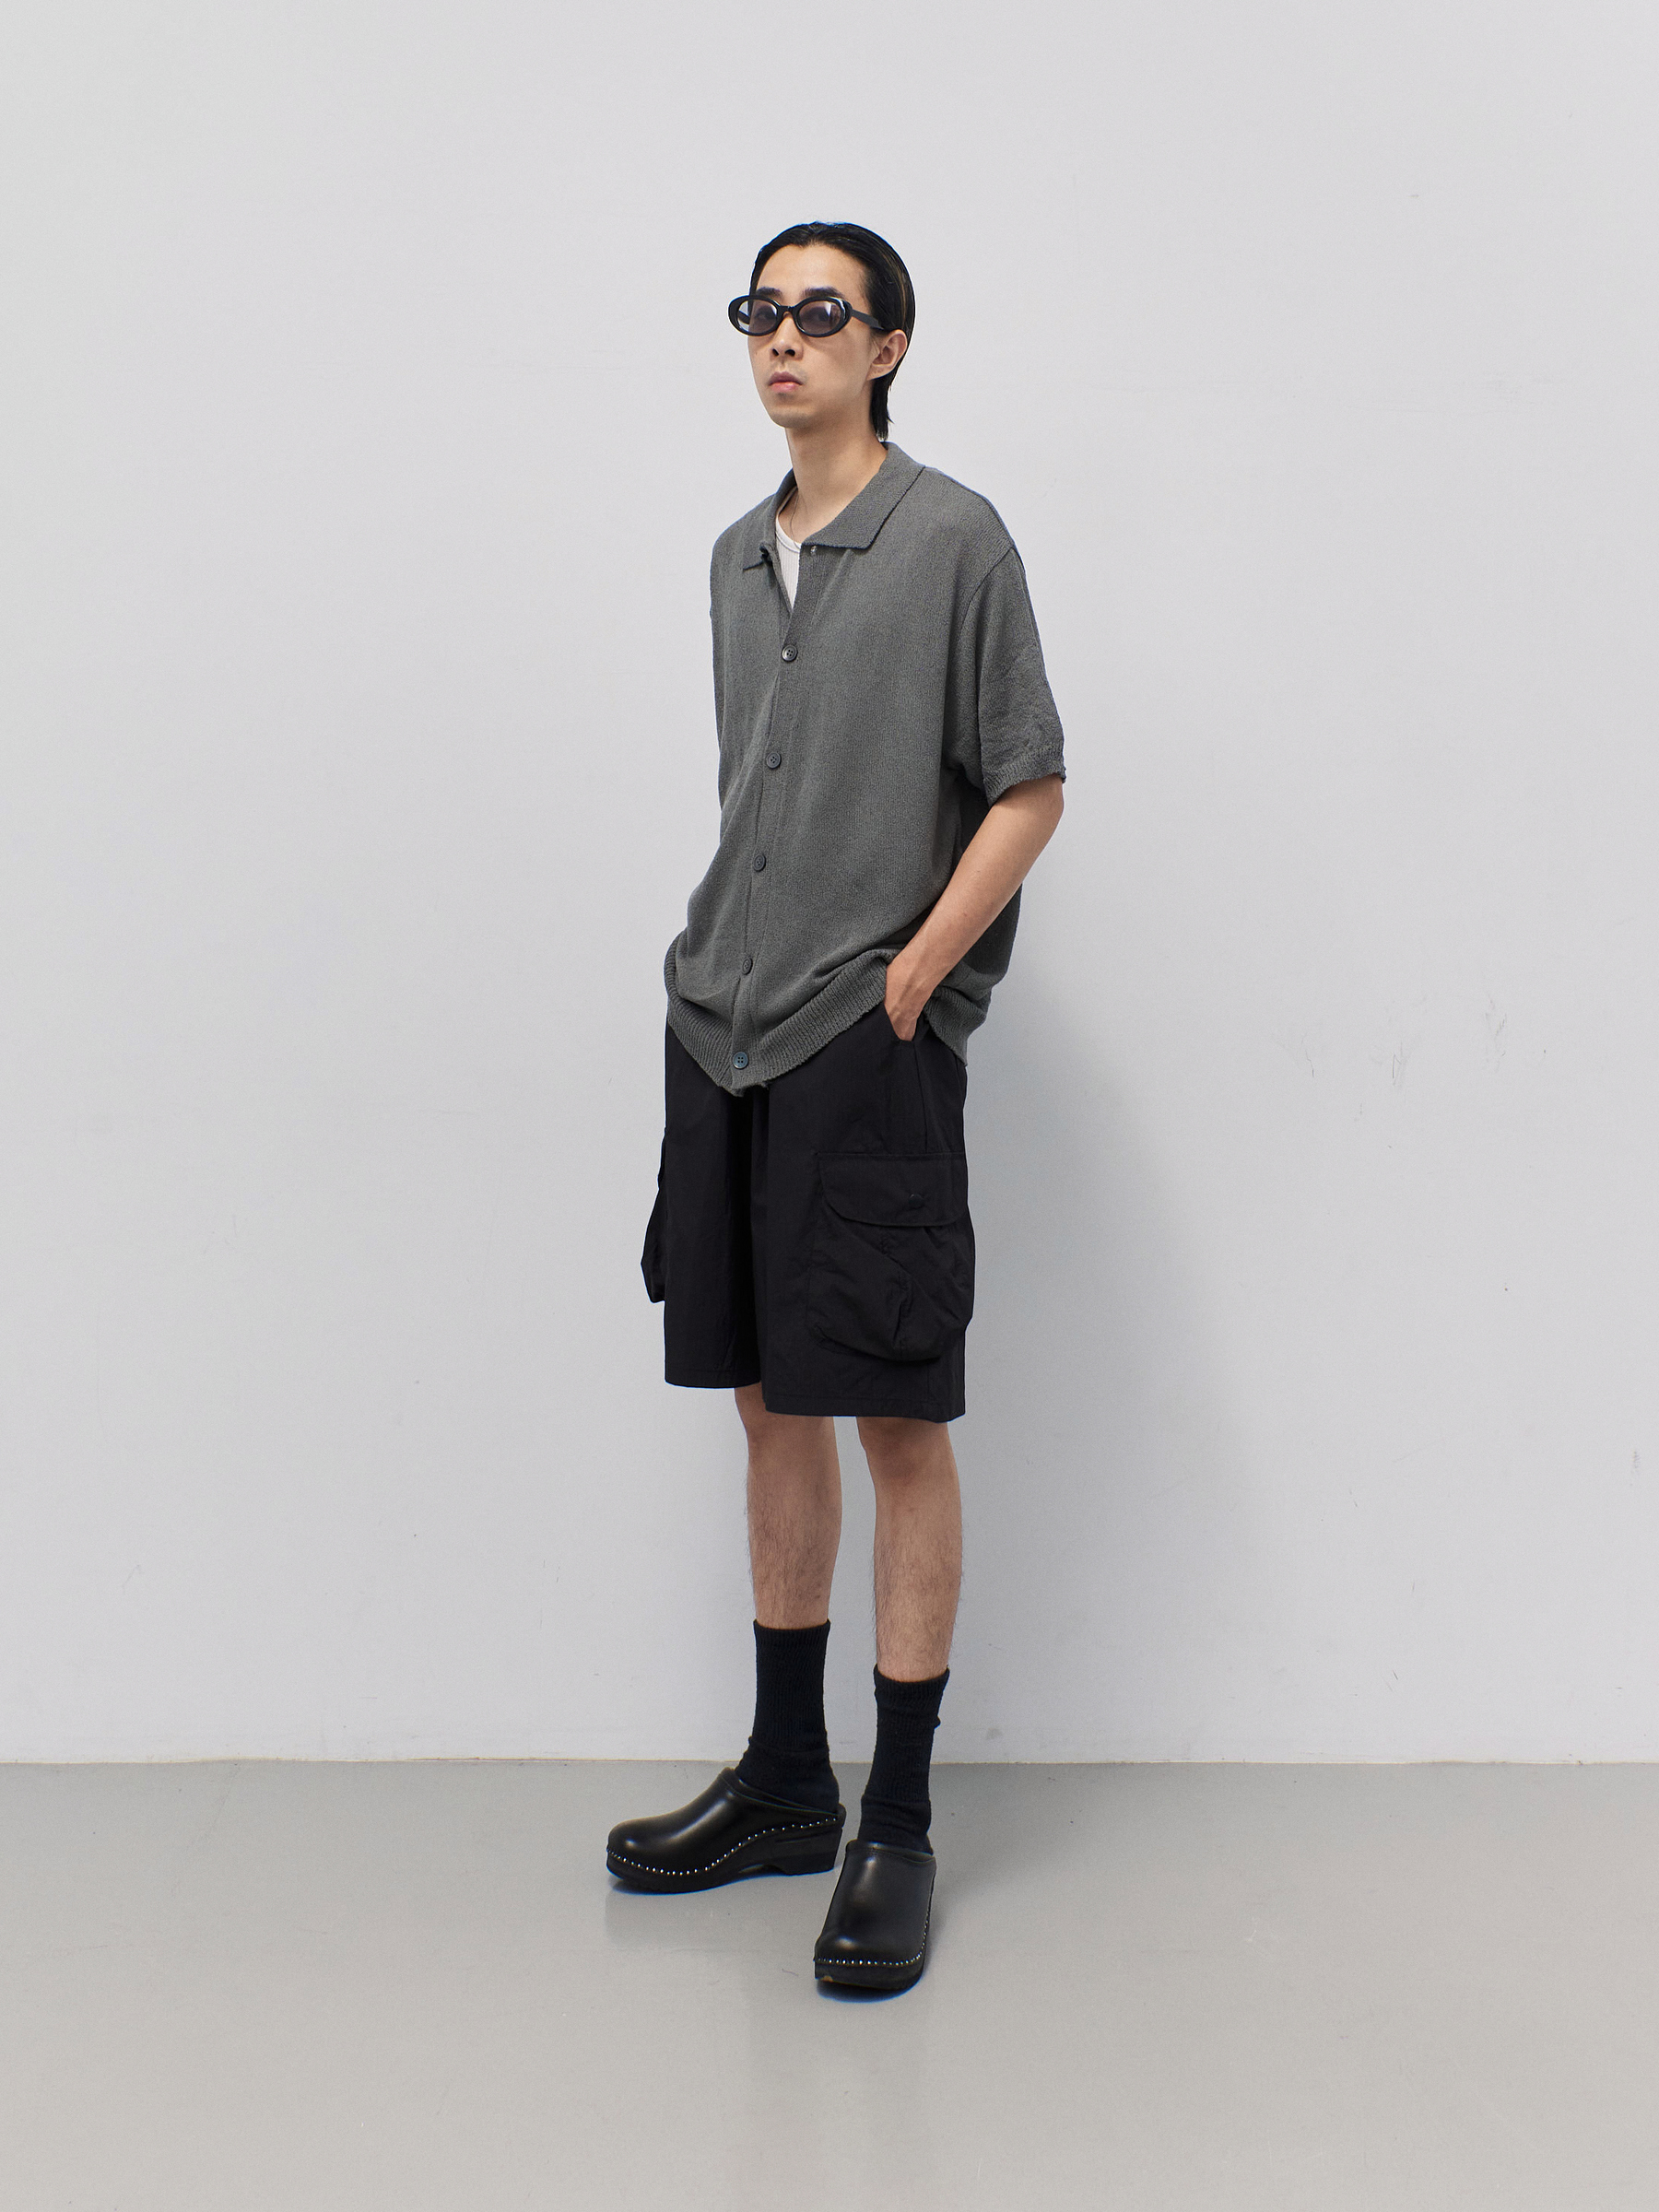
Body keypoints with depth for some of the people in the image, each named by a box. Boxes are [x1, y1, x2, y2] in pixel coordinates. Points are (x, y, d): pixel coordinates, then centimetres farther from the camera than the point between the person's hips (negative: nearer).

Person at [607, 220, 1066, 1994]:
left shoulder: (953, 539, -3)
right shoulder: (738, 555, 16)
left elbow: (1027, 791, -5)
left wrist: (907, 980, -12)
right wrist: (717, 980, 11)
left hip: (871, 1047, -7)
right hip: (720, 1037, 7)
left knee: (898, 1422, -3)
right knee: (770, 1403, 12)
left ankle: (897, 1828, 8)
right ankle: (785, 1781, 25)